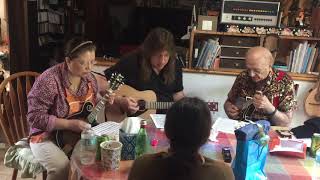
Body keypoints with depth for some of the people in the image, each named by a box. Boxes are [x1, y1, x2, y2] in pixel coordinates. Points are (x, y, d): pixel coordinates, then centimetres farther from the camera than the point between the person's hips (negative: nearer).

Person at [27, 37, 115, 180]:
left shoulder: (89, 77, 1)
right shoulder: (49, 80, -20)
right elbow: (34, 117, -21)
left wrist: (104, 101, -7)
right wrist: (69, 124, -27)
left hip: (80, 134, 6)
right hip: (48, 136, -5)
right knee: (62, 167, -30)